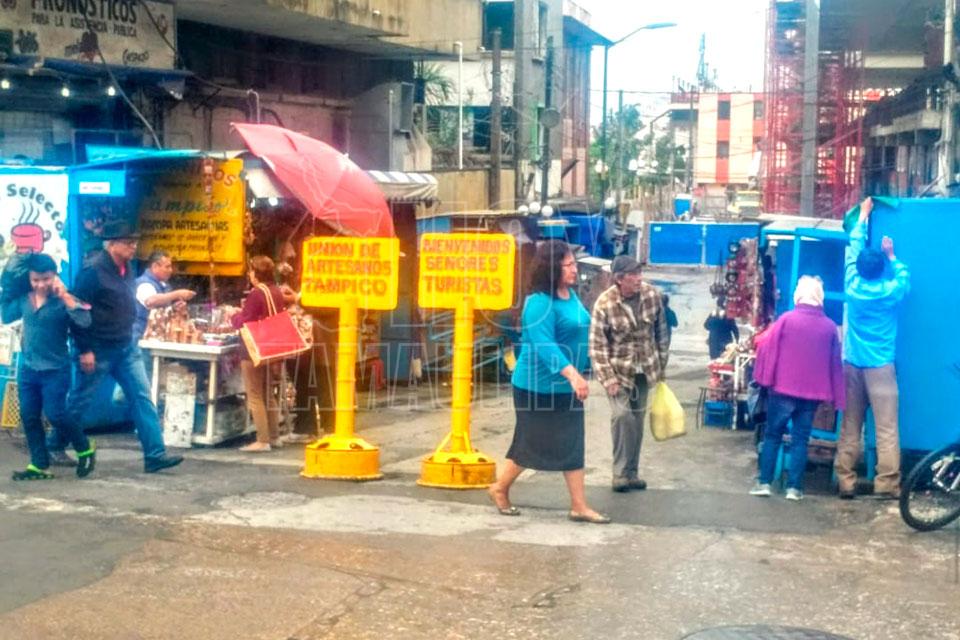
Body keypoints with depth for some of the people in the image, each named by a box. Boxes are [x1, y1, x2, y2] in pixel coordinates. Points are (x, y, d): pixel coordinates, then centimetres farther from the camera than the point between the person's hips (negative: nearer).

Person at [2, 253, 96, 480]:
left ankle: (85, 449, 16)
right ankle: (39, 465, 16)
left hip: (55, 370, -6)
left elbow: (84, 321, -28)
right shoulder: (24, 299, 2)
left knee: (56, 416, -7)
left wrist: (64, 295, -29)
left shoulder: (63, 300, -14)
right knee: (29, 417, 7)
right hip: (27, 368, 6)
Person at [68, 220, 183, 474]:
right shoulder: (94, 272, -18)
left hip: (126, 347, 7)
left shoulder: (126, 268, 8)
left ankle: (155, 454, -1)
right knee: (80, 401, 6)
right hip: (98, 350, -7)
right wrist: (84, 350, -20)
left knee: (142, 397, 0)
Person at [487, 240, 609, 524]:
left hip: (566, 387, 8)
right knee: (531, 444, 4)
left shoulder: (571, 296, 7)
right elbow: (544, 344, -31)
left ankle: (579, 506, 11)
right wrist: (572, 374, -42)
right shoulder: (540, 303, -21)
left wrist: (578, 376, 25)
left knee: (572, 445, 7)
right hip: (538, 386, -8)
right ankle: (500, 488, 26)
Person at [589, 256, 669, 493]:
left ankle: (631, 472, 21)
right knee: (622, 415, -17)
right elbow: (597, 345, -13)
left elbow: (661, 331, 4)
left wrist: (662, 365, 8)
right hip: (617, 369, -3)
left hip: (644, 369, 4)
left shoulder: (653, 294, -9)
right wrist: (608, 379, -17)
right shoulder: (604, 304, -18)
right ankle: (621, 473, -6)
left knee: (637, 419, 8)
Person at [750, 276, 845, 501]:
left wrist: (764, 378, 5)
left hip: (783, 389, -2)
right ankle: (794, 487, 6)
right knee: (800, 439, 8)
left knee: (772, 435, 9)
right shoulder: (830, 327, 2)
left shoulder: (787, 319, -7)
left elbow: (766, 347, -6)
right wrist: (835, 395, 11)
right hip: (812, 392, 2)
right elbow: (835, 363, 6)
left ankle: (764, 482, 5)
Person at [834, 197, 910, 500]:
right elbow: (904, 278, 18)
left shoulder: (852, 286, 0)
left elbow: (853, 250, 15)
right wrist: (892, 256, 26)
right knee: (886, 428, -4)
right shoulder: (890, 292, -6)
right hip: (880, 365, -3)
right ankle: (887, 483, -7)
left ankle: (845, 481, 5)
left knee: (849, 426, 6)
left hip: (852, 364, 3)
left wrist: (863, 217, 26)